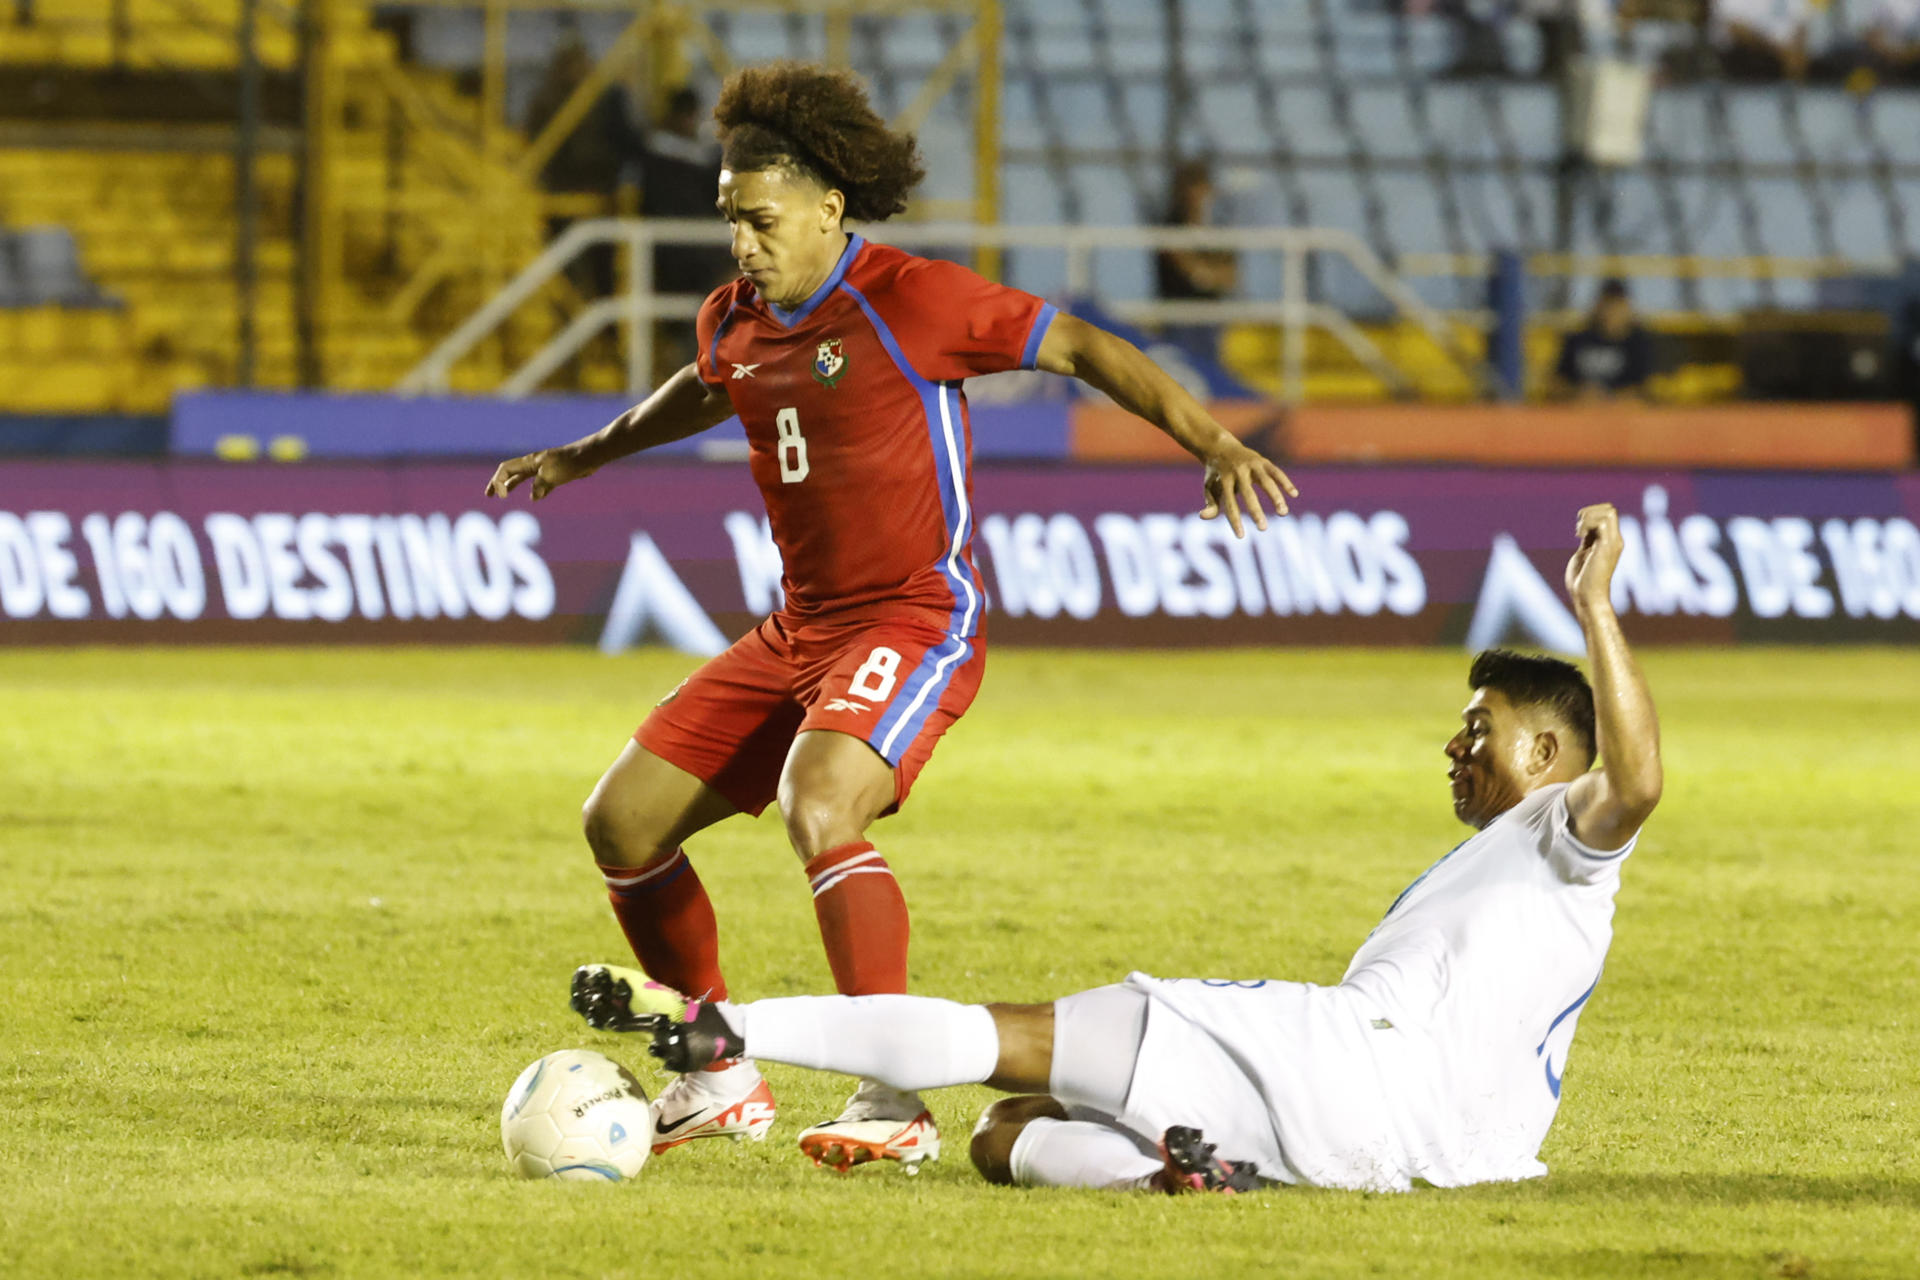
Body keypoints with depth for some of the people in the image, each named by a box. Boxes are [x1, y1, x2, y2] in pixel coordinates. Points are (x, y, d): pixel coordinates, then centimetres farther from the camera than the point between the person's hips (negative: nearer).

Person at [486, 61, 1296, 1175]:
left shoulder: (908, 300, -14)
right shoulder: (737, 321, 8)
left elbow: (1083, 349, -12)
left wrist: (1217, 445, -21)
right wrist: (585, 457, 46)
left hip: (916, 622, -8)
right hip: (799, 630, 8)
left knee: (817, 808, -34)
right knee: (623, 822, 2)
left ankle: (896, 1101, -30)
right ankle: (721, 1081, 17)